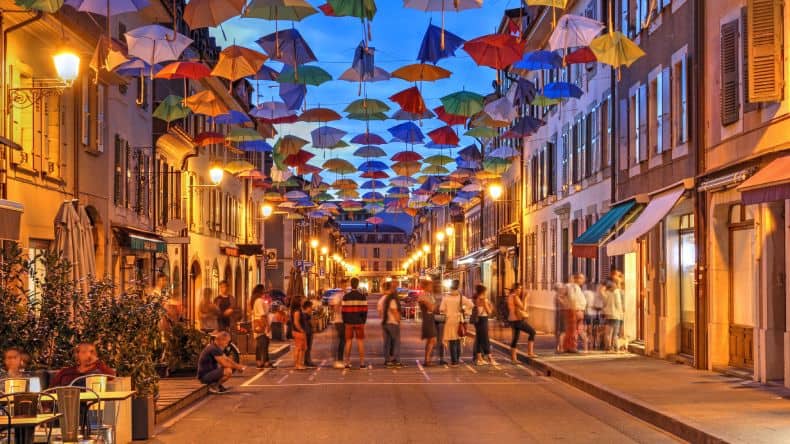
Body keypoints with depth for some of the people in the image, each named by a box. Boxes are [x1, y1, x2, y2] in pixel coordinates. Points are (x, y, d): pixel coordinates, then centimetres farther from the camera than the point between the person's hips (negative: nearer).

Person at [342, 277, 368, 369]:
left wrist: (345, 321, 10)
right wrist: (364, 321, 7)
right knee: (360, 341, 5)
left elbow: (344, 310, -1)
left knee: (348, 341, 6)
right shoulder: (362, 296, -5)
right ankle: (362, 362, 3)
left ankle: (347, 362, 6)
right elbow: (365, 310, -5)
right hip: (359, 322, -1)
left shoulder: (346, 296, -2)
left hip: (349, 323, 1)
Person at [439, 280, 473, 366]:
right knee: (458, 340, 16)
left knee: (452, 341, 0)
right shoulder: (461, 297, -4)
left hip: (449, 320, -3)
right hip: (459, 320, 3)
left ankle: (454, 361, -3)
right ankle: (457, 359, 21)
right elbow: (470, 304, -13)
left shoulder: (446, 297, -9)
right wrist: (464, 310, 1)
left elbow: (441, 309, -10)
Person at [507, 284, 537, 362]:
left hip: (512, 320, 9)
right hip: (517, 320, -9)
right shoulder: (515, 297, -16)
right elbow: (523, 308, -16)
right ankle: (530, 352, 1)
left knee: (515, 339, 11)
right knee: (532, 332, 3)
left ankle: (513, 358, 10)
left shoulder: (510, 296, 13)